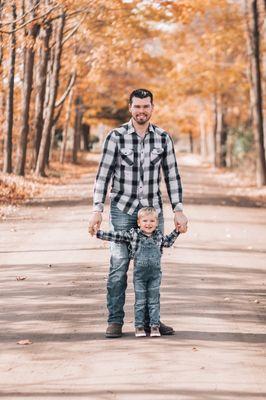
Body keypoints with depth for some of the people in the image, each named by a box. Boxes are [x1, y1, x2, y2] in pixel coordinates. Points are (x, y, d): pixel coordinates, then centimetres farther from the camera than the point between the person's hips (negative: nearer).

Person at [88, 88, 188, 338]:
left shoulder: (163, 138, 3)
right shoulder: (116, 137, -4)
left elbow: (172, 176, 7)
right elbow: (103, 175, -3)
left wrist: (178, 210, 2)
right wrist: (97, 210, -9)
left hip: (153, 209, 3)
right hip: (122, 209, -2)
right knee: (118, 266, -6)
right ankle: (115, 321, 2)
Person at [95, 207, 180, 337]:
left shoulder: (159, 236, 6)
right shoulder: (133, 235, -4)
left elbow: (167, 242, 27)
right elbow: (116, 236, -5)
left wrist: (176, 231, 20)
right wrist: (98, 233, -9)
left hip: (155, 274, 2)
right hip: (139, 274, -2)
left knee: (154, 301, 6)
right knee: (140, 301, 3)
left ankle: (155, 326, 11)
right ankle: (139, 327, 11)